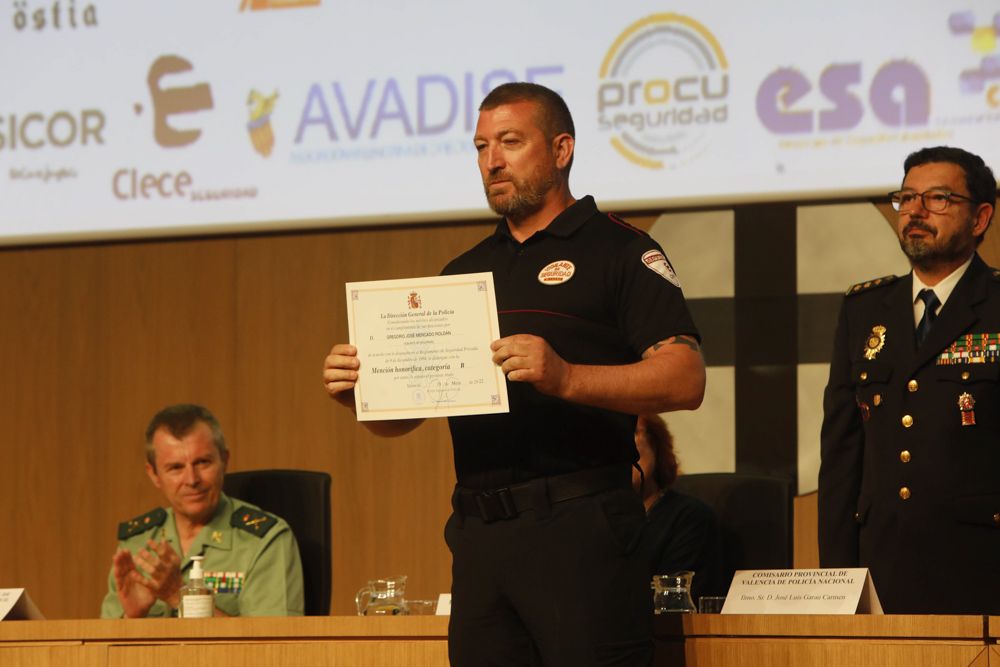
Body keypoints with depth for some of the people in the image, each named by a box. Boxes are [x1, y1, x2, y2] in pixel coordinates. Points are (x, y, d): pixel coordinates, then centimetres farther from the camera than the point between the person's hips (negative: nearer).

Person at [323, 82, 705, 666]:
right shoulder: (463, 273, 22)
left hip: (579, 529, -6)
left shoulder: (617, 251, 2)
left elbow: (685, 381, -11)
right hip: (479, 535, 6)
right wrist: (357, 388, -3)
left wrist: (566, 378, -24)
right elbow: (398, 416, 20)